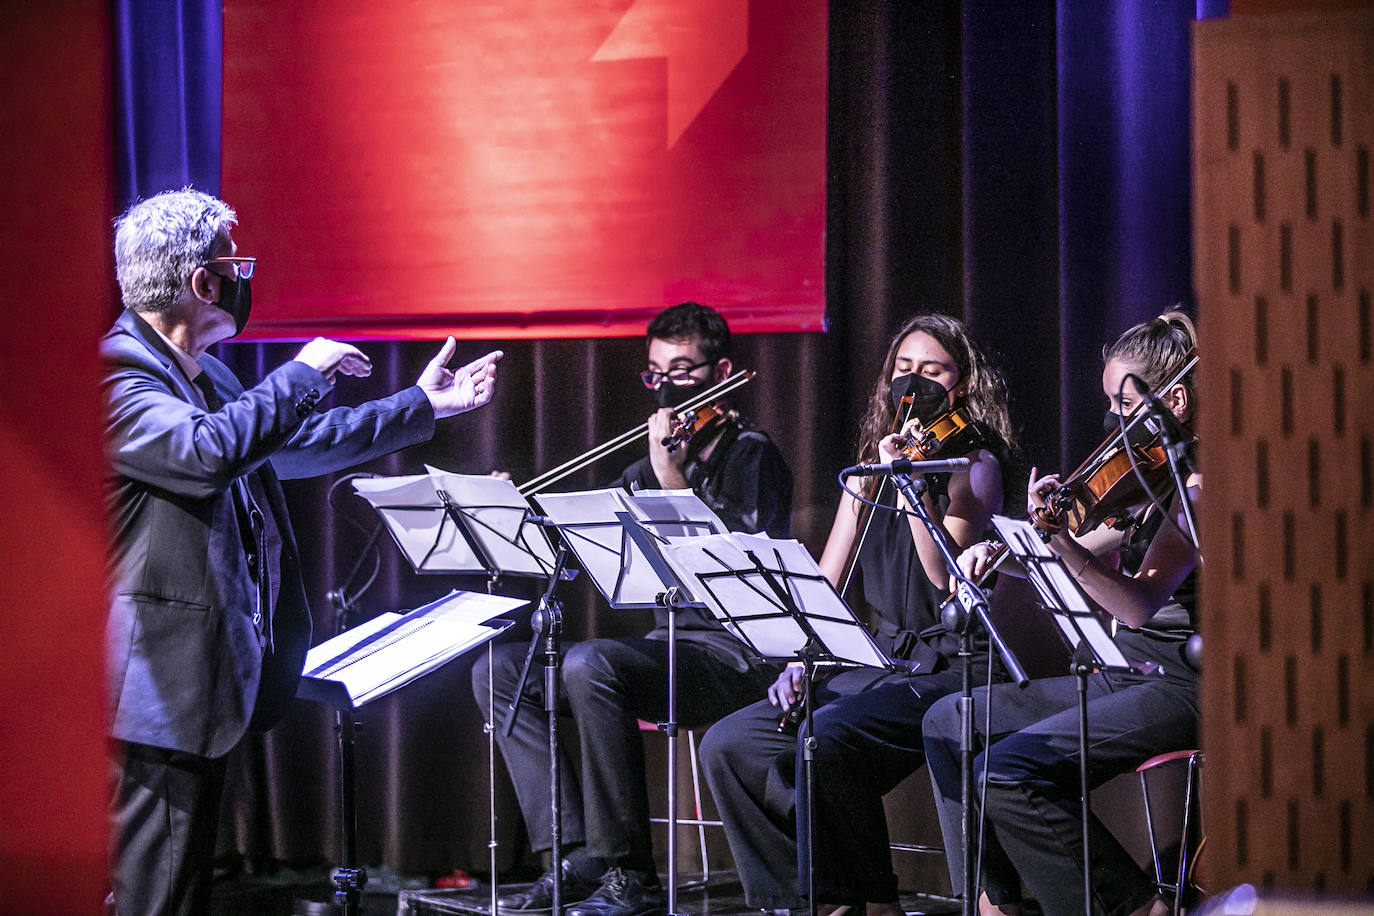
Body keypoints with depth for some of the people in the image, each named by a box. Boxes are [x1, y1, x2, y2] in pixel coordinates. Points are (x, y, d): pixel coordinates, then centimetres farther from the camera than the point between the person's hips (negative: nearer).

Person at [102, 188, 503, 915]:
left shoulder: (207, 376, 16)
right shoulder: (117, 374, -17)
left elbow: (293, 444, 30)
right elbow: (203, 453, -34)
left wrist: (422, 405, 33)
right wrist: (301, 375, -21)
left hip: (204, 676, 11)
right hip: (160, 686, -11)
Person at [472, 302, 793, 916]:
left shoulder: (749, 456, -3)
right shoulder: (645, 471, 18)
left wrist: (674, 481, -18)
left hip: (734, 657, -8)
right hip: (666, 646, 8)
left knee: (589, 665, -34)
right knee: (498, 670, -4)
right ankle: (578, 857, -13)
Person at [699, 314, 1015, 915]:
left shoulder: (975, 465, -2)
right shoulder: (870, 468, 17)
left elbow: (945, 575, -17)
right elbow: (822, 584, 14)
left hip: (947, 668, -7)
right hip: (880, 662, 7)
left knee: (826, 739, -33)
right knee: (728, 745, -12)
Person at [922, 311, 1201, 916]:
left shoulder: (1196, 482, -16)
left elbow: (1139, 604, -28)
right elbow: (1085, 557, 19)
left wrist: (1058, 538, -40)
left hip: (1177, 685, -10)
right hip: (1124, 673, 10)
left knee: (1005, 773, -23)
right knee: (950, 723, 7)